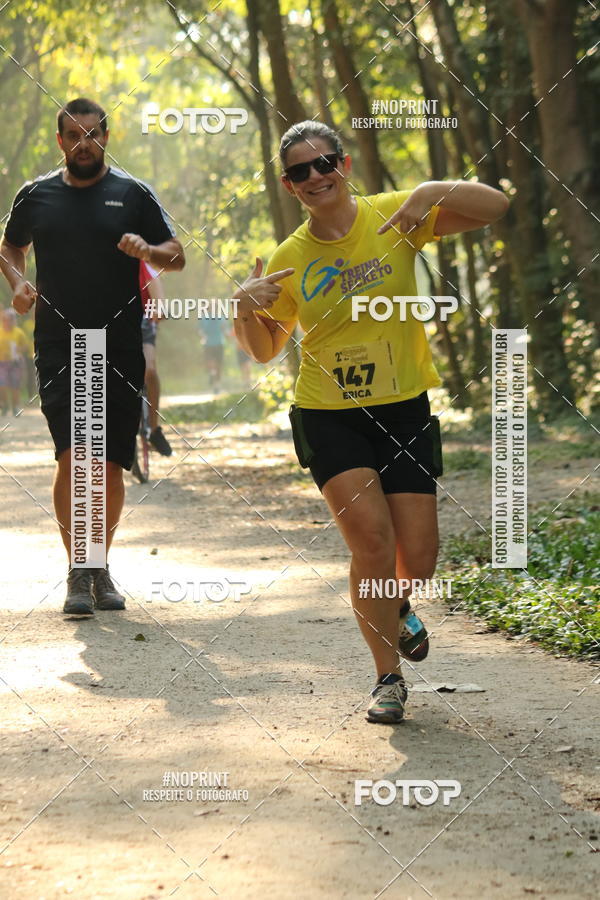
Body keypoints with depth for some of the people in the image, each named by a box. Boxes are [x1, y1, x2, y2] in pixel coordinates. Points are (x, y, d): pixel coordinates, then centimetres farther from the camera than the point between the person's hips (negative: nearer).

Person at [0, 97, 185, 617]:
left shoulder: (133, 194, 5)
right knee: (72, 455, -16)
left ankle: (100, 565, 23)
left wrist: (147, 250, -14)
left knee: (109, 466, 4)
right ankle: (77, 571, -6)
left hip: (119, 349, 1)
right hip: (59, 348, 0)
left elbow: (177, 257, 7)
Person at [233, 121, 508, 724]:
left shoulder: (393, 216, -3)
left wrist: (433, 192, -26)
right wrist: (246, 307, -9)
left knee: (418, 555, -1)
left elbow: (493, 206, -9)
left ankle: (396, 607, 37)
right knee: (371, 540, -17)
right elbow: (264, 351, 12)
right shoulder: (288, 260, 1)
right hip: (327, 418, 0)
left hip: (404, 411, 0)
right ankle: (388, 676, 1)